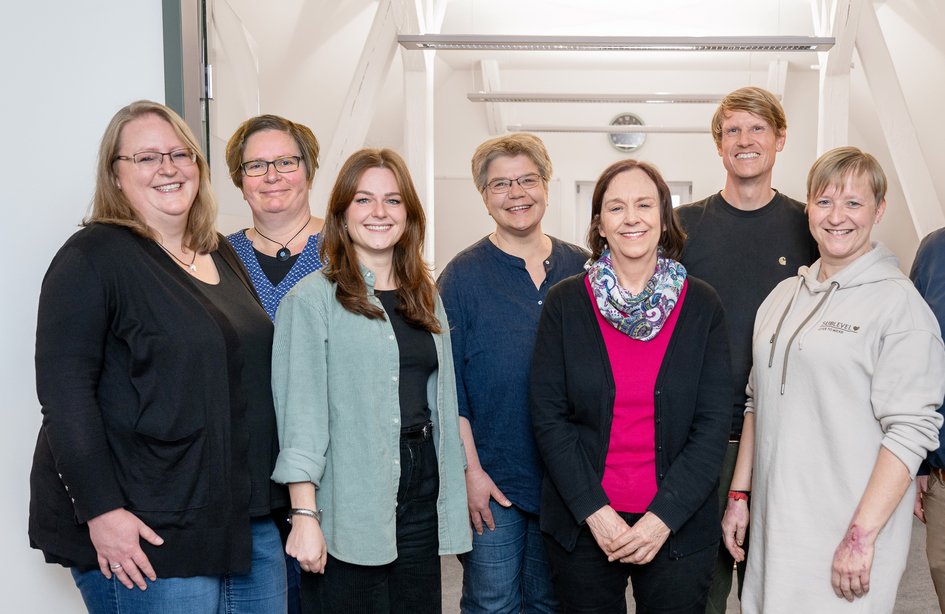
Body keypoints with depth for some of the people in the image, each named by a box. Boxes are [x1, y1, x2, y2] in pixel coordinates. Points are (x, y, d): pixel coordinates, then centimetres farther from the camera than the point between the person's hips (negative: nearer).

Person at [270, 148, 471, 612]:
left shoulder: (425, 298, 12)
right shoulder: (312, 299, -7)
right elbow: (300, 412, -12)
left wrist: (452, 498, 13)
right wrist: (304, 515, -17)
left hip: (420, 493, 6)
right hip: (350, 502, -5)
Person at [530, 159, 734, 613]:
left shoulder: (702, 305, -1)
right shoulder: (565, 303, -1)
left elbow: (714, 424, -4)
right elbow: (548, 417, -4)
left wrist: (664, 516, -12)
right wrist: (595, 511, -12)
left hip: (679, 527, 0)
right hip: (581, 524, 0)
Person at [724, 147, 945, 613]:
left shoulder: (898, 302, -9)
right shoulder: (784, 295, 10)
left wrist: (862, 535, -18)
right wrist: (739, 494, 11)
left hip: (849, 533, -5)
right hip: (773, 523, 5)